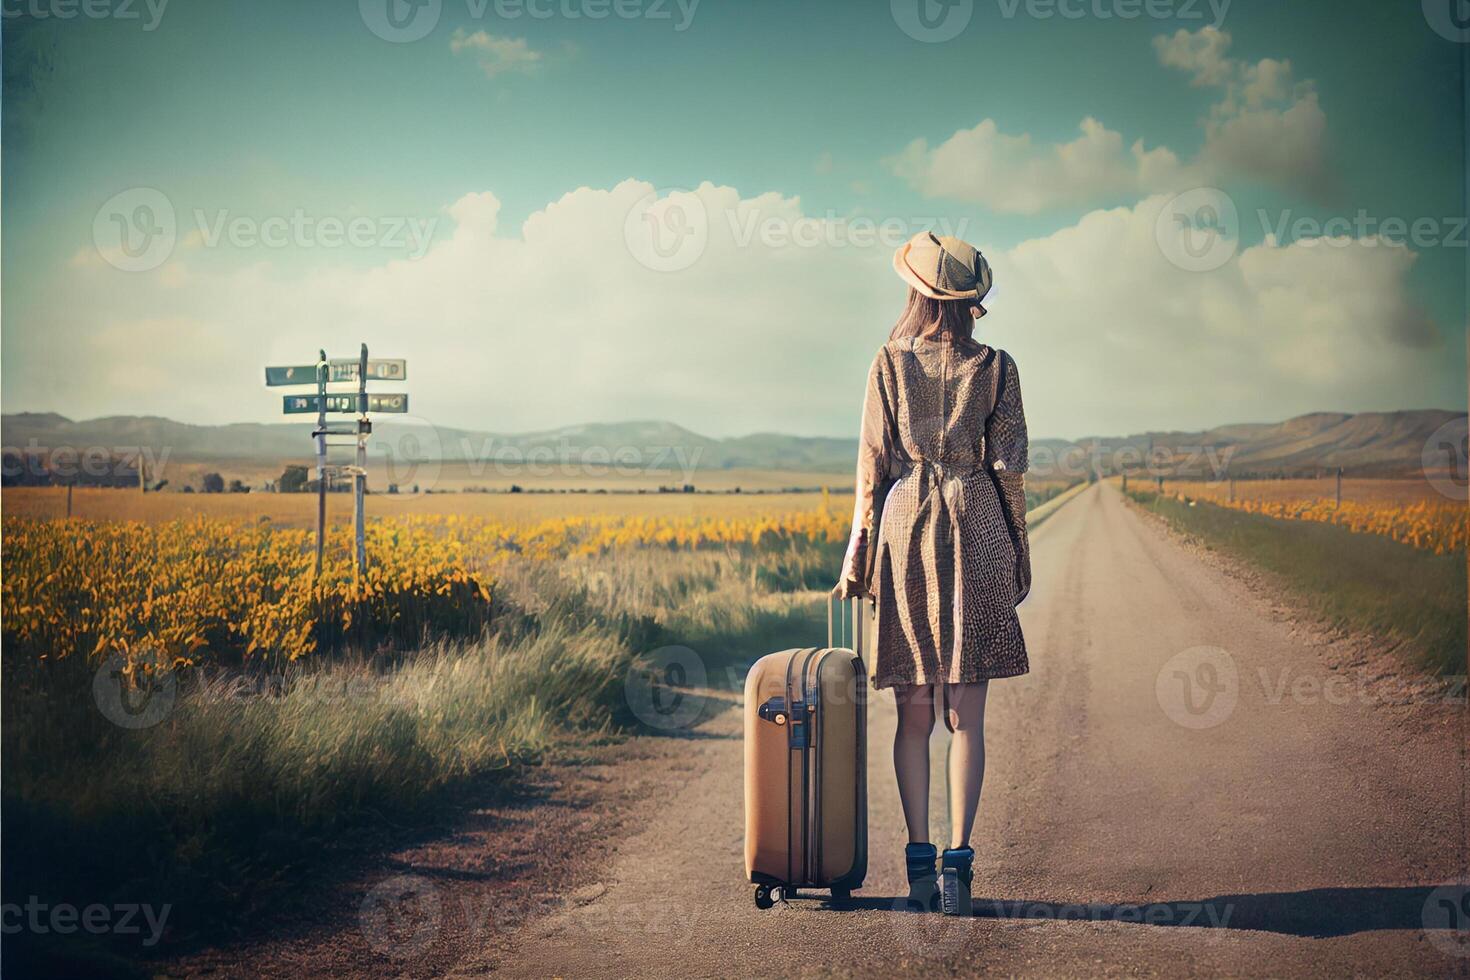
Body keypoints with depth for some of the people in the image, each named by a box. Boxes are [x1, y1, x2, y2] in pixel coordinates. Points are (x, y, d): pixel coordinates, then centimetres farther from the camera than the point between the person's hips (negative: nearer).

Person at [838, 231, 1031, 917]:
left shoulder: (890, 364, 2)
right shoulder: (996, 368, 2)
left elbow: (874, 464, 1)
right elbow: (1009, 467, 1)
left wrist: (858, 551, 6)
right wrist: (1017, 551, 10)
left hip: (905, 527, 0)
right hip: (976, 528, 0)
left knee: (913, 712, 7)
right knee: (966, 714, 3)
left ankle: (919, 860, 7)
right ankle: (958, 860, -3)